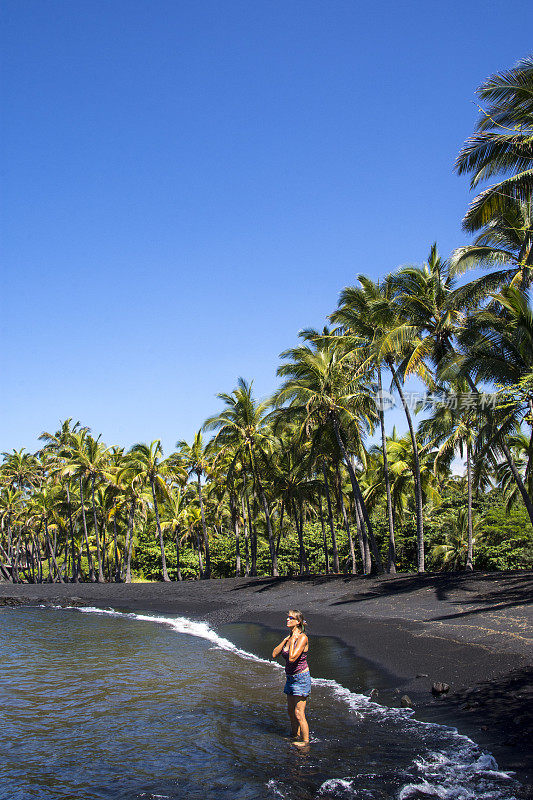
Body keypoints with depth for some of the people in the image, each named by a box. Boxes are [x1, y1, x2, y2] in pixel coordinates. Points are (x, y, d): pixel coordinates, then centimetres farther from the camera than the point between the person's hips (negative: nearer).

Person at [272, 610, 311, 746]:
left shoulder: (302, 638, -19)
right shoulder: (290, 637, 6)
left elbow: (292, 658, -28)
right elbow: (274, 654, 3)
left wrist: (293, 640, -20)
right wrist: (285, 640, -4)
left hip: (301, 678, -8)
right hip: (291, 678, 8)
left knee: (299, 714, -4)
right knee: (291, 712, 18)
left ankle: (305, 740, 10)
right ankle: (296, 736, 34)